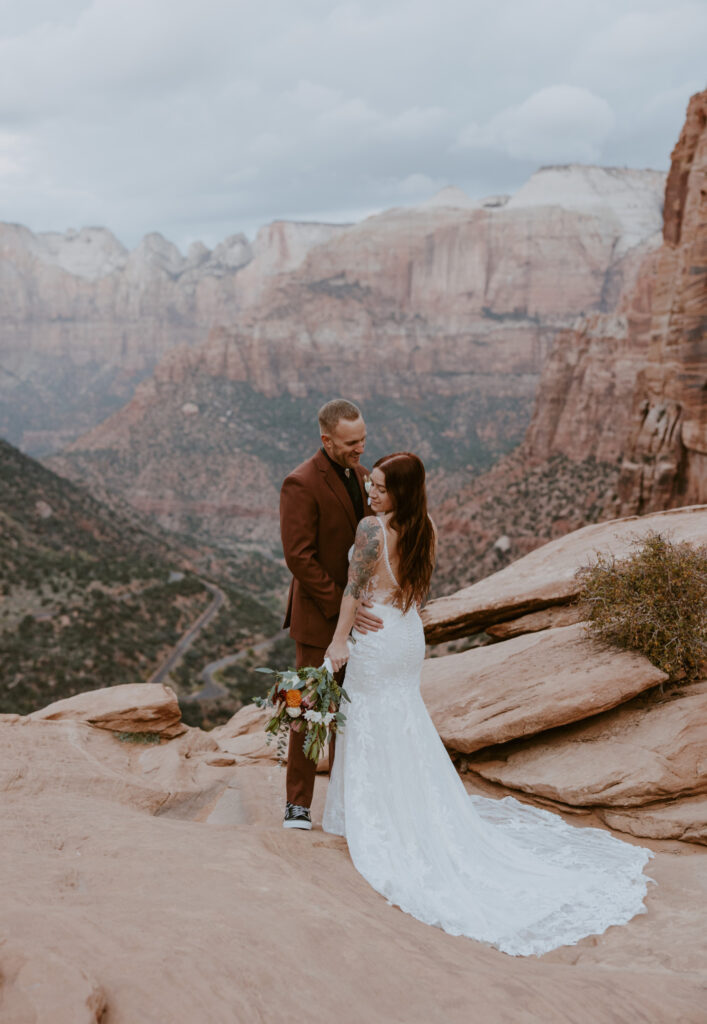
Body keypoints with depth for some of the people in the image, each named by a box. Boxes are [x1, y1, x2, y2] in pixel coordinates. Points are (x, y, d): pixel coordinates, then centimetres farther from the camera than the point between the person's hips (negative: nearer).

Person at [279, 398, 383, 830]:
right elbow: (299, 557, -22)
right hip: (320, 617, -6)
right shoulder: (301, 484, -18)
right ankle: (298, 803, 20)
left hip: (358, 613, 7)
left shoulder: (360, 474, 6)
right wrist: (342, 606, -25)